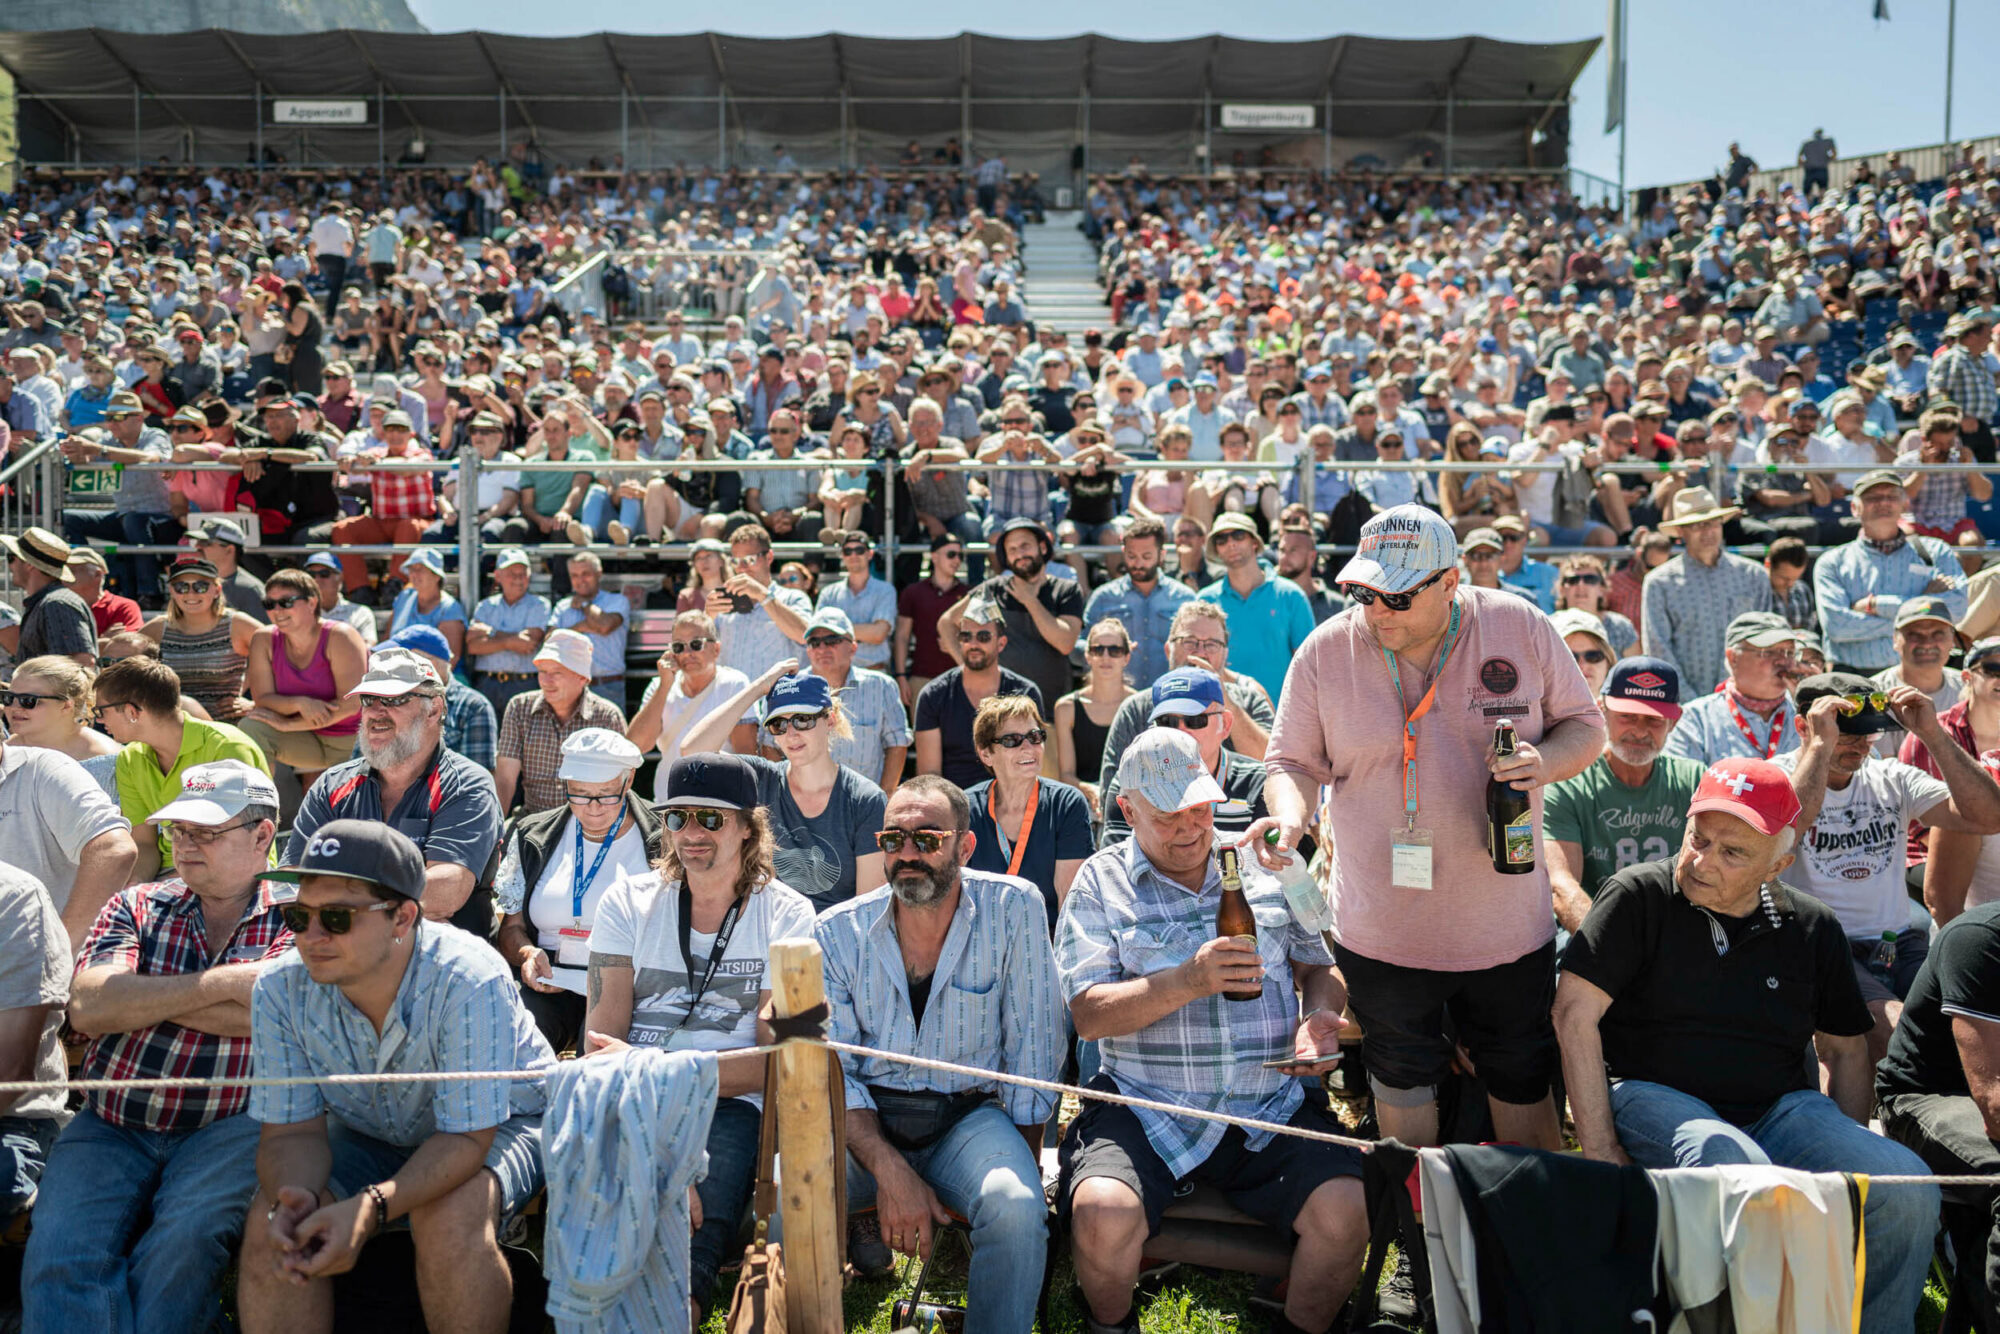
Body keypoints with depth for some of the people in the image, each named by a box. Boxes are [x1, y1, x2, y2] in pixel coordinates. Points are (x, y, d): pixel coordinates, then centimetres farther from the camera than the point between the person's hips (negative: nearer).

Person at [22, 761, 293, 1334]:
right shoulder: (136, 907, 14)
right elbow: (88, 1008, -3)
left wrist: (138, 997, -5)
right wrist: (218, 982, -10)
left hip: (231, 1126, -3)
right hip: (111, 1125, 3)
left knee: (185, 1237, -28)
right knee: (58, 1255, -20)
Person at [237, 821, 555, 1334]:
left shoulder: (470, 982, -34)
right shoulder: (280, 991, -19)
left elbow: (466, 1136, -31)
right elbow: (292, 1129, -13)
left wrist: (372, 1206, -47)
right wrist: (291, 1200, -36)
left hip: (497, 1125, -4)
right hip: (367, 1135, 4)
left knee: (447, 1215, -34)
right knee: (270, 1222, -22)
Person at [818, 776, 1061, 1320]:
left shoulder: (1014, 910, -6)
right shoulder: (838, 932, -1)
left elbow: (1033, 1050, -2)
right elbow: (830, 1070, -3)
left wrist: (1022, 1167, -6)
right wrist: (889, 1171, -17)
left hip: (969, 1116, -1)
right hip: (863, 1119, 1)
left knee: (1016, 1208, -31)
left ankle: (993, 1329, -5)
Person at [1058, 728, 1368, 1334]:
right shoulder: (1101, 882, 4)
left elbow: (1320, 967, 20)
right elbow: (1089, 1015, -5)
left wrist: (1318, 1017, -3)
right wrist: (1188, 981, -19)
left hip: (1272, 1107, 2)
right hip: (1144, 1106, -2)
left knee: (1347, 1211, -22)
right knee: (1103, 1215, -28)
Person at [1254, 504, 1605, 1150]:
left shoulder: (1521, 628, -7)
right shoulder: (1325, 652, -8)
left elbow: (1585, 726, 3)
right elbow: (1294, 761, -1)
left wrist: (1542, 762, -18)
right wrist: (1289, 813, -22)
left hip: (1507, 922, 0)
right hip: (1381, 930, 0)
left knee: (1523, 1083, 16)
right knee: (1403, 1083, 18)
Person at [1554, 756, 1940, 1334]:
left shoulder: (1814, 929, 11)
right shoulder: (1639, 896, -3)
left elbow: (1845, 1049, 21)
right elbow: (1575, 1012, -9)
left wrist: (1850, 1151, 6)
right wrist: (1600, 1148, -13)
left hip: (1781, 1108, 5)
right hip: (1653, 1095, -4)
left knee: (1907, 1189, -20)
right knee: (1732, 1163, -37)